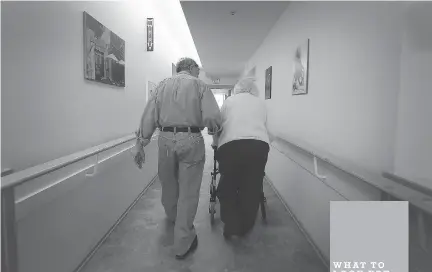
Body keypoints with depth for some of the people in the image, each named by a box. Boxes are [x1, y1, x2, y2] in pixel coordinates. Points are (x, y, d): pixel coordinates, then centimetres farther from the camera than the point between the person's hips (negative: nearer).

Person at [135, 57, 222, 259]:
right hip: (191, 139, -3)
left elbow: (148, 116, 7)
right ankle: (183, 243, 16)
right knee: (188, 191, 6)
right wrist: (213, 130, 12)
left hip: (166, 139, 4)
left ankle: (172, 217, 51)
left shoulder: (162, 85, 13)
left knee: (168, 185, 23)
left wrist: (141, 143, 9)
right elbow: (212, 117, -8)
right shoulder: (199, 84, 3)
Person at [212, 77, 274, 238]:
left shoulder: (229, 101, 20)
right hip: (259, 145, 2)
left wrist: (215, 143, 39)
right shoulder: (261, 103, 24)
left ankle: (231, 226, 14)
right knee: (252, 187, 14)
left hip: (231, 145, -1)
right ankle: (245, 227, 25)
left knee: (228, 186, 14)